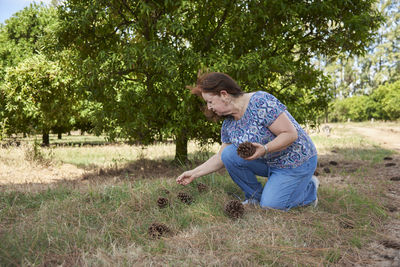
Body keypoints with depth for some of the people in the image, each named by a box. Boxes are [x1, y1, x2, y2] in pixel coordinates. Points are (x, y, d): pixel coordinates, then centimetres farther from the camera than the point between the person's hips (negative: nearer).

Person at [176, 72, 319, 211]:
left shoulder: (261, 102, -26)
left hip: (296, 163, -6)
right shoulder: (228, 123, -2)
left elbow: (291, 134, -26)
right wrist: (194, 173, 4)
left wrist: (264, 149, -39)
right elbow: (220, 158, 9)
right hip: (268, 162, 7)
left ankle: (310, 187, 9)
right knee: (229, 154, -14)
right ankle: (255, 196, 4)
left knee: (269, 206, -17)